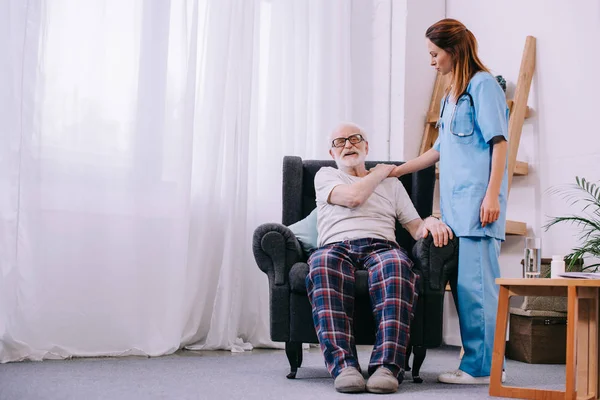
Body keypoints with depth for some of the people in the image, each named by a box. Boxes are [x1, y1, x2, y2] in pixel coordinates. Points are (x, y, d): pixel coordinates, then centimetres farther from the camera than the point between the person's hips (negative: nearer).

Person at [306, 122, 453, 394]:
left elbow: (415, 228, 20)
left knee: (396, 264, -40)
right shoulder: (325, 176, 24)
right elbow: (353, 196, 2)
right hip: (336, 246, -1)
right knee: (322, 263, -41)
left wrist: (430, 222, -4)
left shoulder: (392, 184, 31)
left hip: (381, 246, 1)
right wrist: (380, 172, 19)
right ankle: (343, 366, -47)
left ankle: (386, 366, -47)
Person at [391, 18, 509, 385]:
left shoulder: (483, 84, -2)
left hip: (478, 201, -8)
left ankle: (483, 366, -3)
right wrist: (395, 171, 31)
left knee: (476, 282, -9)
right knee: (465, 283, 5)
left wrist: (492, 195, -17)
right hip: (456, 203, 8)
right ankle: (479, 362, 10)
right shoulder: (451, 96, 23)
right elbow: (441, 150, 28)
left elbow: (499, 142, -9)